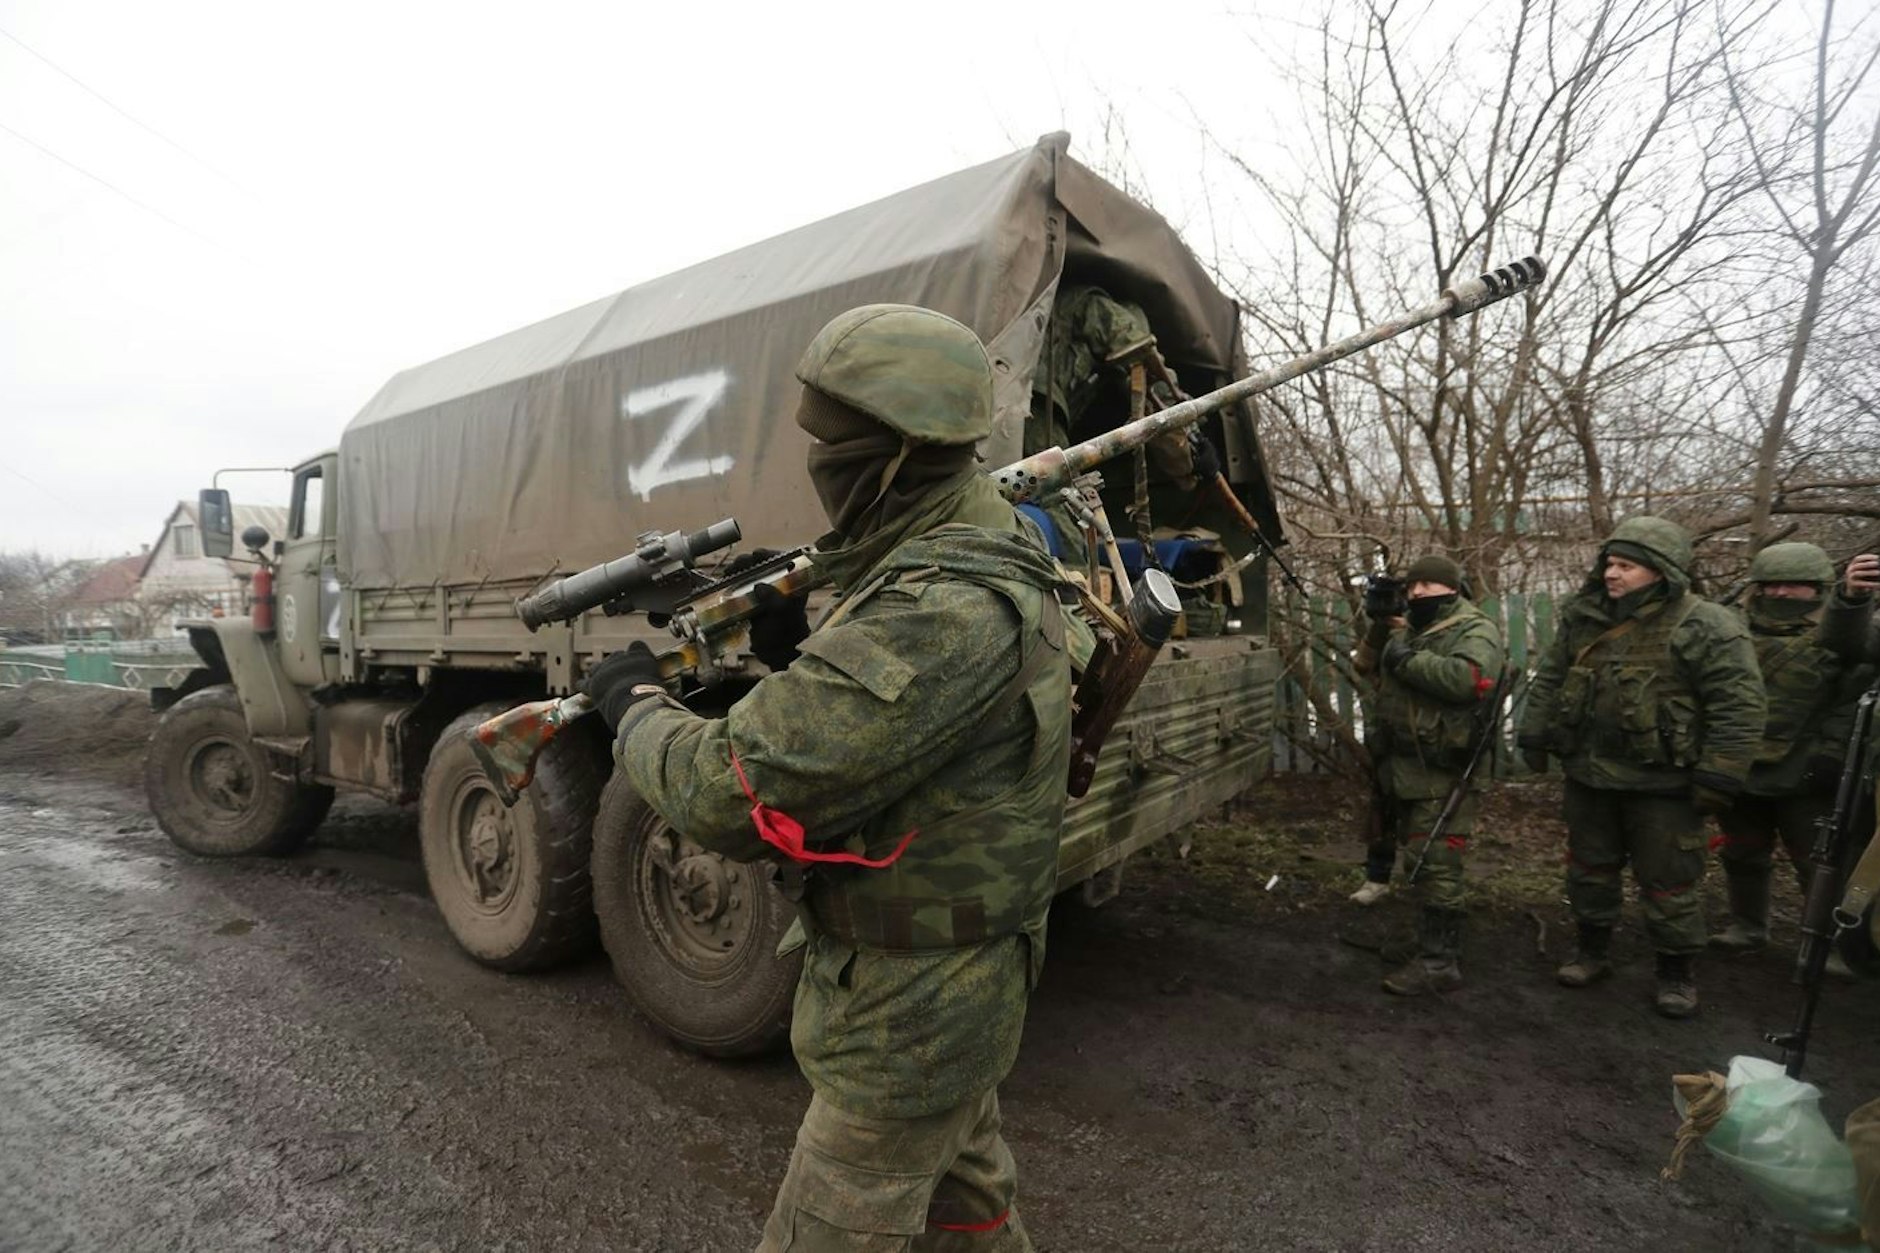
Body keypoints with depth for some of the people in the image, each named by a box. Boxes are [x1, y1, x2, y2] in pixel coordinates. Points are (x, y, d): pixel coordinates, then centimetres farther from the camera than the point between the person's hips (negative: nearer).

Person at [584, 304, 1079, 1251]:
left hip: (900, 1016, -9)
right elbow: (869, 720, 14)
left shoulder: (949, 615, -31)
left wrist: (636, 705, -12)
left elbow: (733, 795, -31)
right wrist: (799, 650, -2)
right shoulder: (973, 571, 3)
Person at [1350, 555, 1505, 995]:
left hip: (1440, 773, -8)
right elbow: (1365, 667, 14)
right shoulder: (1405, 629, 16)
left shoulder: (1476, 630, -9)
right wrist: (1378, 627, 0)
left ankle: (1440, 962, 2)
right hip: (1398, 764, 8)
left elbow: (1469, 679, -28)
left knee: (1436, 866, -5)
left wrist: (1407, 658, -21)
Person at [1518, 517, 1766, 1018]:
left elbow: (1739, 708, -14)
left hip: (1662, 783, -5)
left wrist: (1718, 778, -17)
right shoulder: (1582, 619, 3)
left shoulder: (1707, 628, -13)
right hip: (1588, 774, 5)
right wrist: (1533, 738, 9)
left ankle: (1678, 970, 26)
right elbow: (1548, 681, 12)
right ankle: (1593, 950, 33)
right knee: (1588, 867, 16)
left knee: (1667, 881, 7)